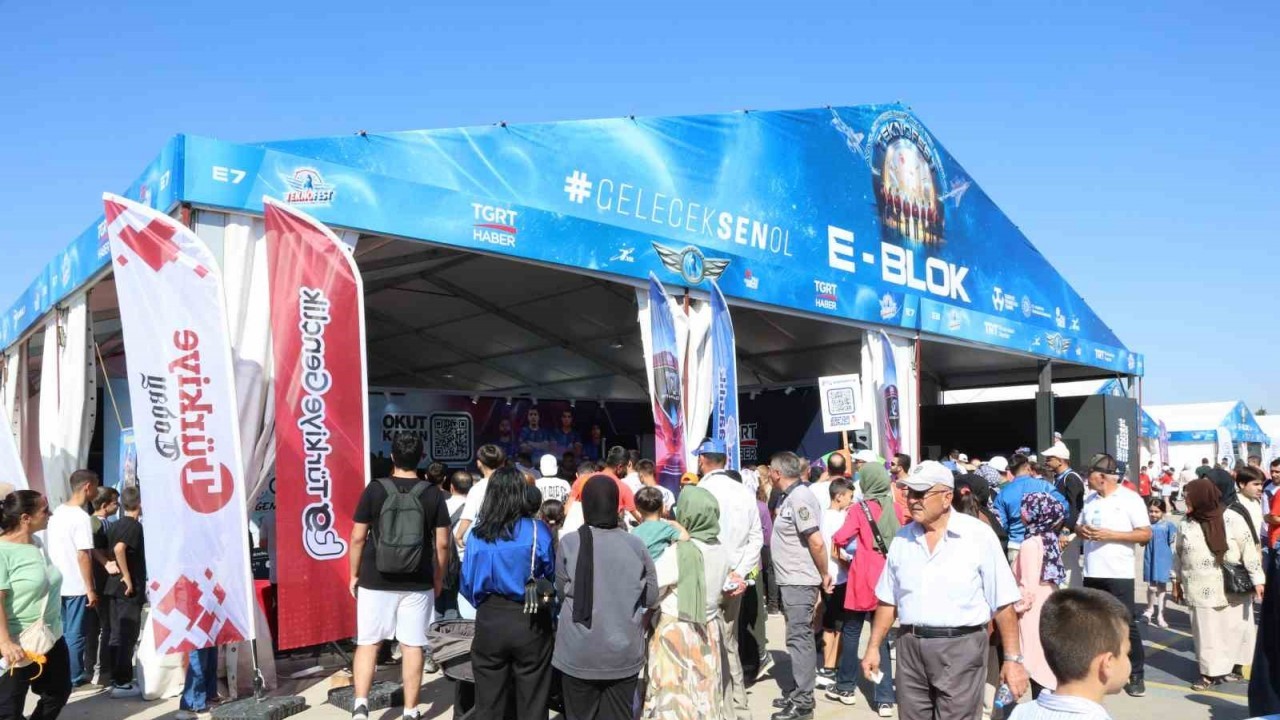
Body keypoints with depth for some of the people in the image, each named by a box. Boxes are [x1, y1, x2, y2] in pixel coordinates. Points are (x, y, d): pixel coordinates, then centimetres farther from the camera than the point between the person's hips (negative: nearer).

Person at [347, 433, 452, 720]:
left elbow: (358, 537, -3)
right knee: (413, 645, 7)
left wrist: (354, 574, 9)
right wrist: (439, 579, 10)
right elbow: (442, 543, -2)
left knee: (368, 643, 11)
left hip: (375, 580, 0)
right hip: (418, 583, 0)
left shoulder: (375, 490, -5)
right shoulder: (433, 494, -3)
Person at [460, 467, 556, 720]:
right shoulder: (537, 531, -11)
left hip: (489, 621, 2)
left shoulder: (477, 534, -5)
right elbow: (552, 578, -1)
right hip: (531, 622, -2)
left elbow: (467, 584, 3)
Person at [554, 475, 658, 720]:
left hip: (579, 653, -1)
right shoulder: (636, 546, -6)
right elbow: (652, 598, 2)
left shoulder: (569, 543, -10)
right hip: (624, 653, 1)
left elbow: (561, 592, 1)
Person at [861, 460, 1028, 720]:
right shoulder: (902, 539, 7)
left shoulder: (979, 535, -6)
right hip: (910, 648, 4)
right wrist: (874, 647, 11)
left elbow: (1003, 604, -6)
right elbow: (888, 601, 14)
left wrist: (1013, 658, -9)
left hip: (961, 648, -4)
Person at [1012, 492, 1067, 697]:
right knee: (1045, 662, 13)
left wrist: (1016, 607, -8)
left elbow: (1029, 585, -20)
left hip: (1034, 611, -8)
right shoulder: (1048, 538, 8)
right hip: (1047, 607, 8)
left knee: (1037, 664, -3)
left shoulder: (1032, 542, -17)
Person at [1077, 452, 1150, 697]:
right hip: (1092, 573, 6)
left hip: (1119, 574, -6)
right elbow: (1079, 525, 20)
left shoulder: (1130, 499, -7)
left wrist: (1110, 534, -18)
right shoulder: (1090, 499, 11)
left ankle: (1137, 676, 11)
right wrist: (1083, 531, -4)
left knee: (1127, 624, 0)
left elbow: (1146, 534, -11)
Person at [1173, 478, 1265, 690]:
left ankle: (1229, 667, 26)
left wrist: (1258, 580, -7)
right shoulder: (1186, 523, 2)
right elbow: (1178, 554, 11)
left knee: (1234, 628, 9)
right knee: (1207, 632, 3)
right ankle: (1210, 672, 12)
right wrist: (1177, 582, 13)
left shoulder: (1232, 519, -8)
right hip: (1202, 590, 2)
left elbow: (1249, 550, -5)